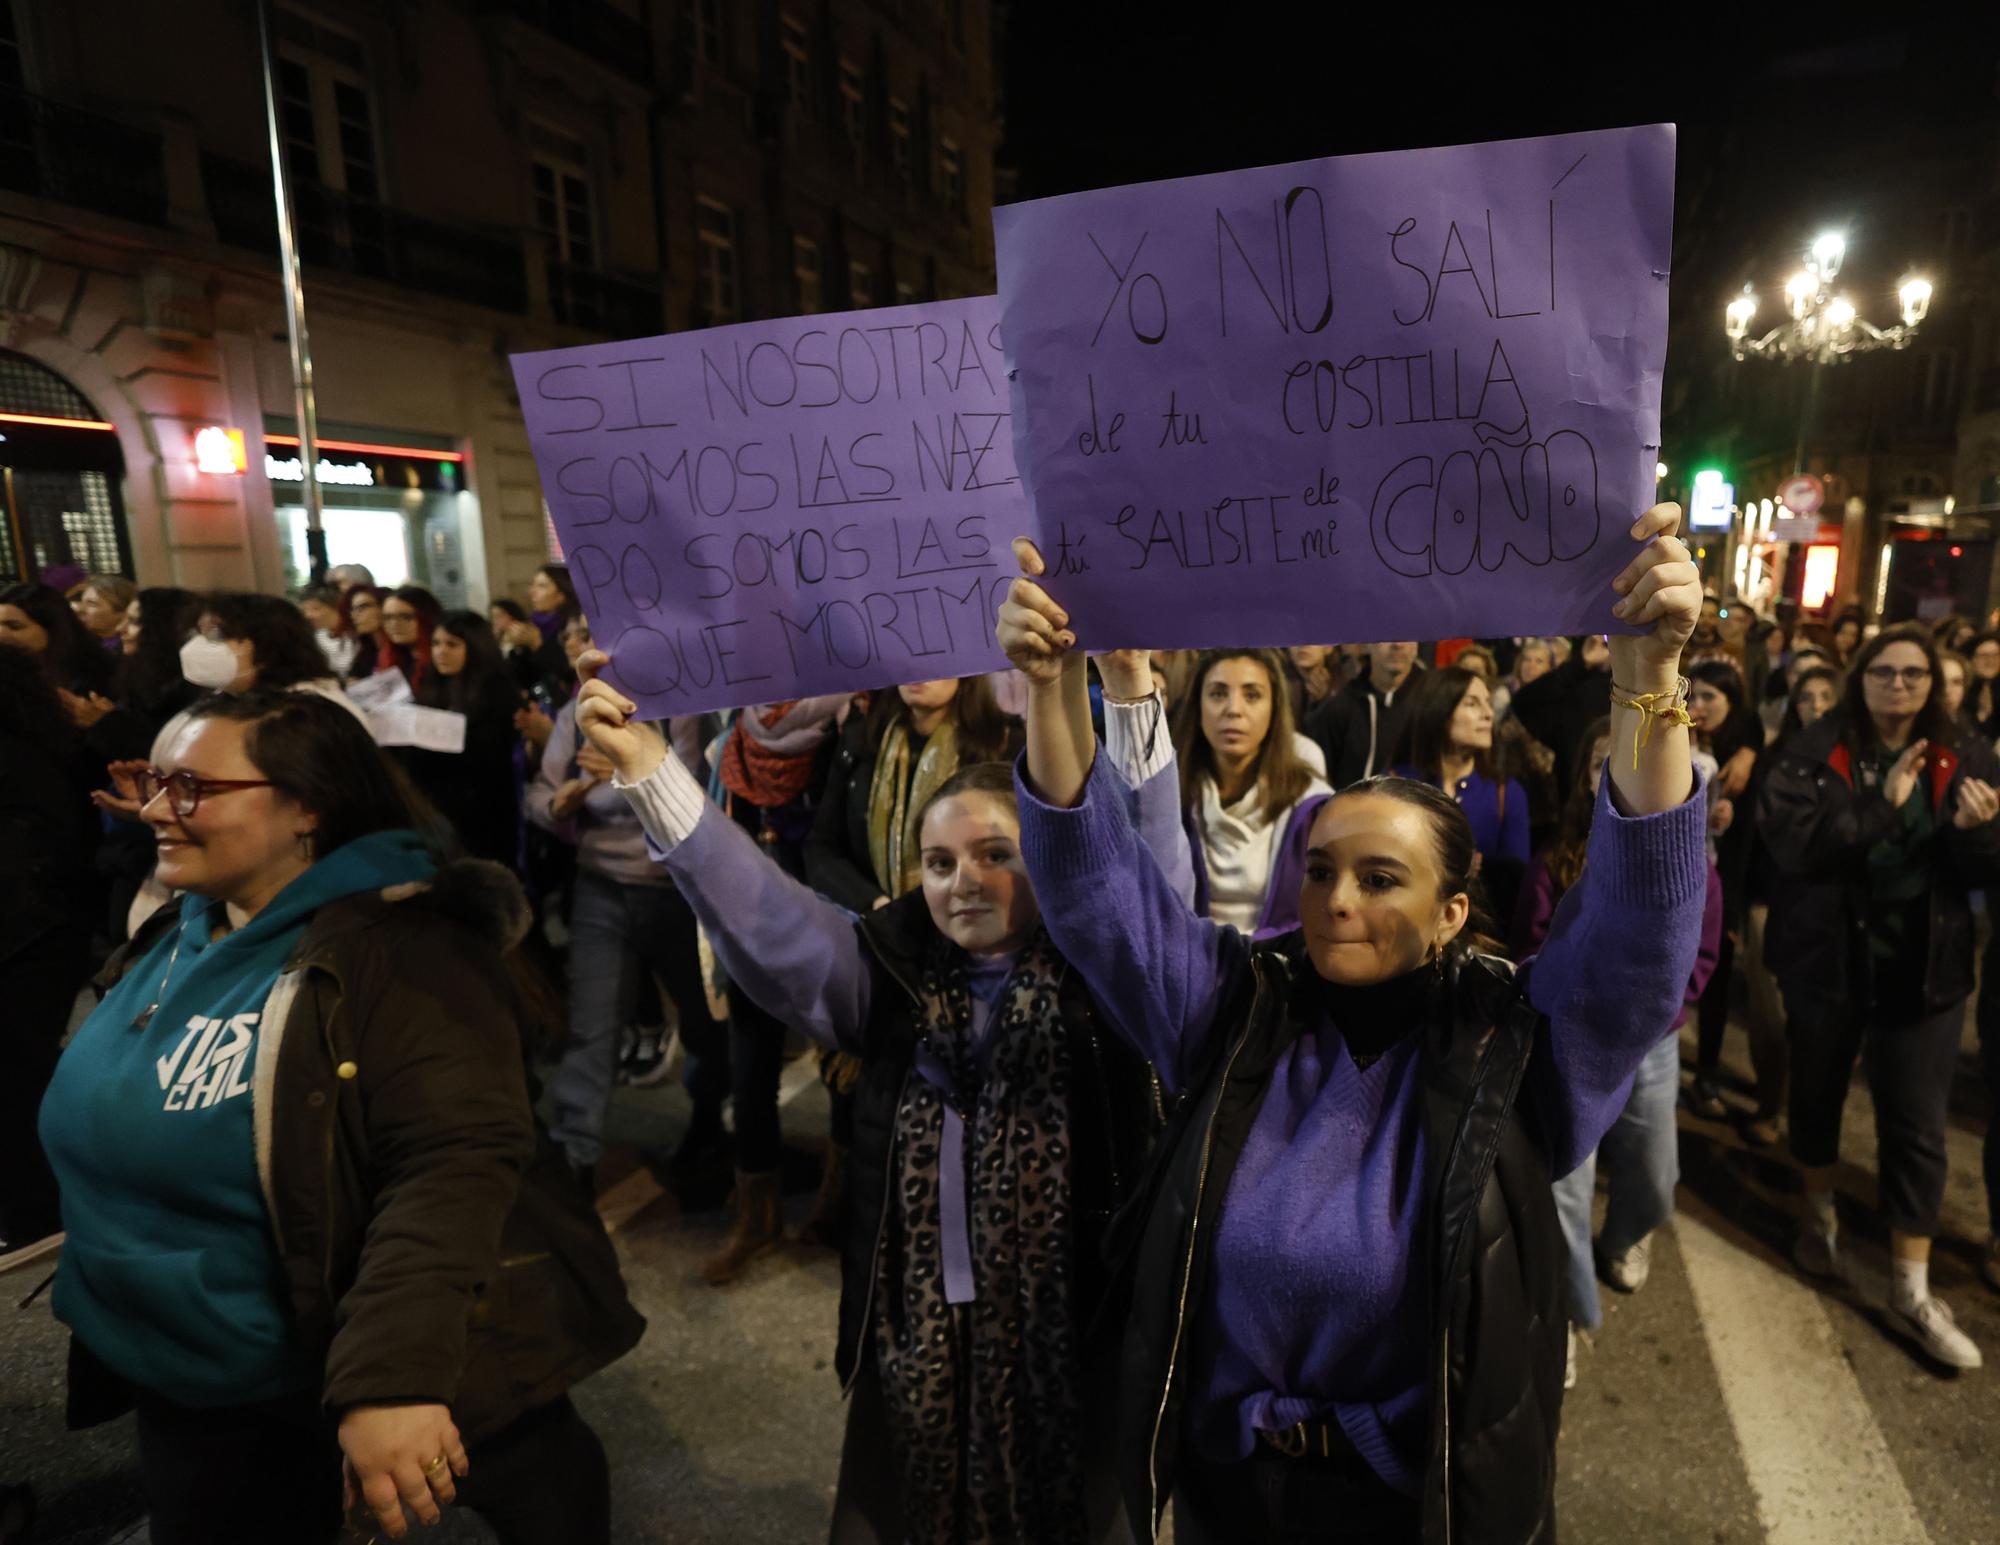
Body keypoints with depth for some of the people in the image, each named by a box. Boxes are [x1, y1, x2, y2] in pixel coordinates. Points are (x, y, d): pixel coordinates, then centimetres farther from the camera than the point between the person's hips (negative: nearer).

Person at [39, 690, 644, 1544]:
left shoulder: (398, 950, -24)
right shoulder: (172, 940, 3)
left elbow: (454, 1165, -32)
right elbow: (107, 1122, 18)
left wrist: (390, 1377, -40)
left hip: (371, 1364, -6)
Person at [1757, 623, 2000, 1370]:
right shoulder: (1815, 752, -9)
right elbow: (1790, 843, -21)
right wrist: (1883, 805, -27)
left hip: (1924, 967, 1)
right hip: (1828, 959, -1)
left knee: (1917, 1126, 4)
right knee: (1818, 1091, 18)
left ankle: (1912, 1293, 17)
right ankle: (1820, 1213, 43)